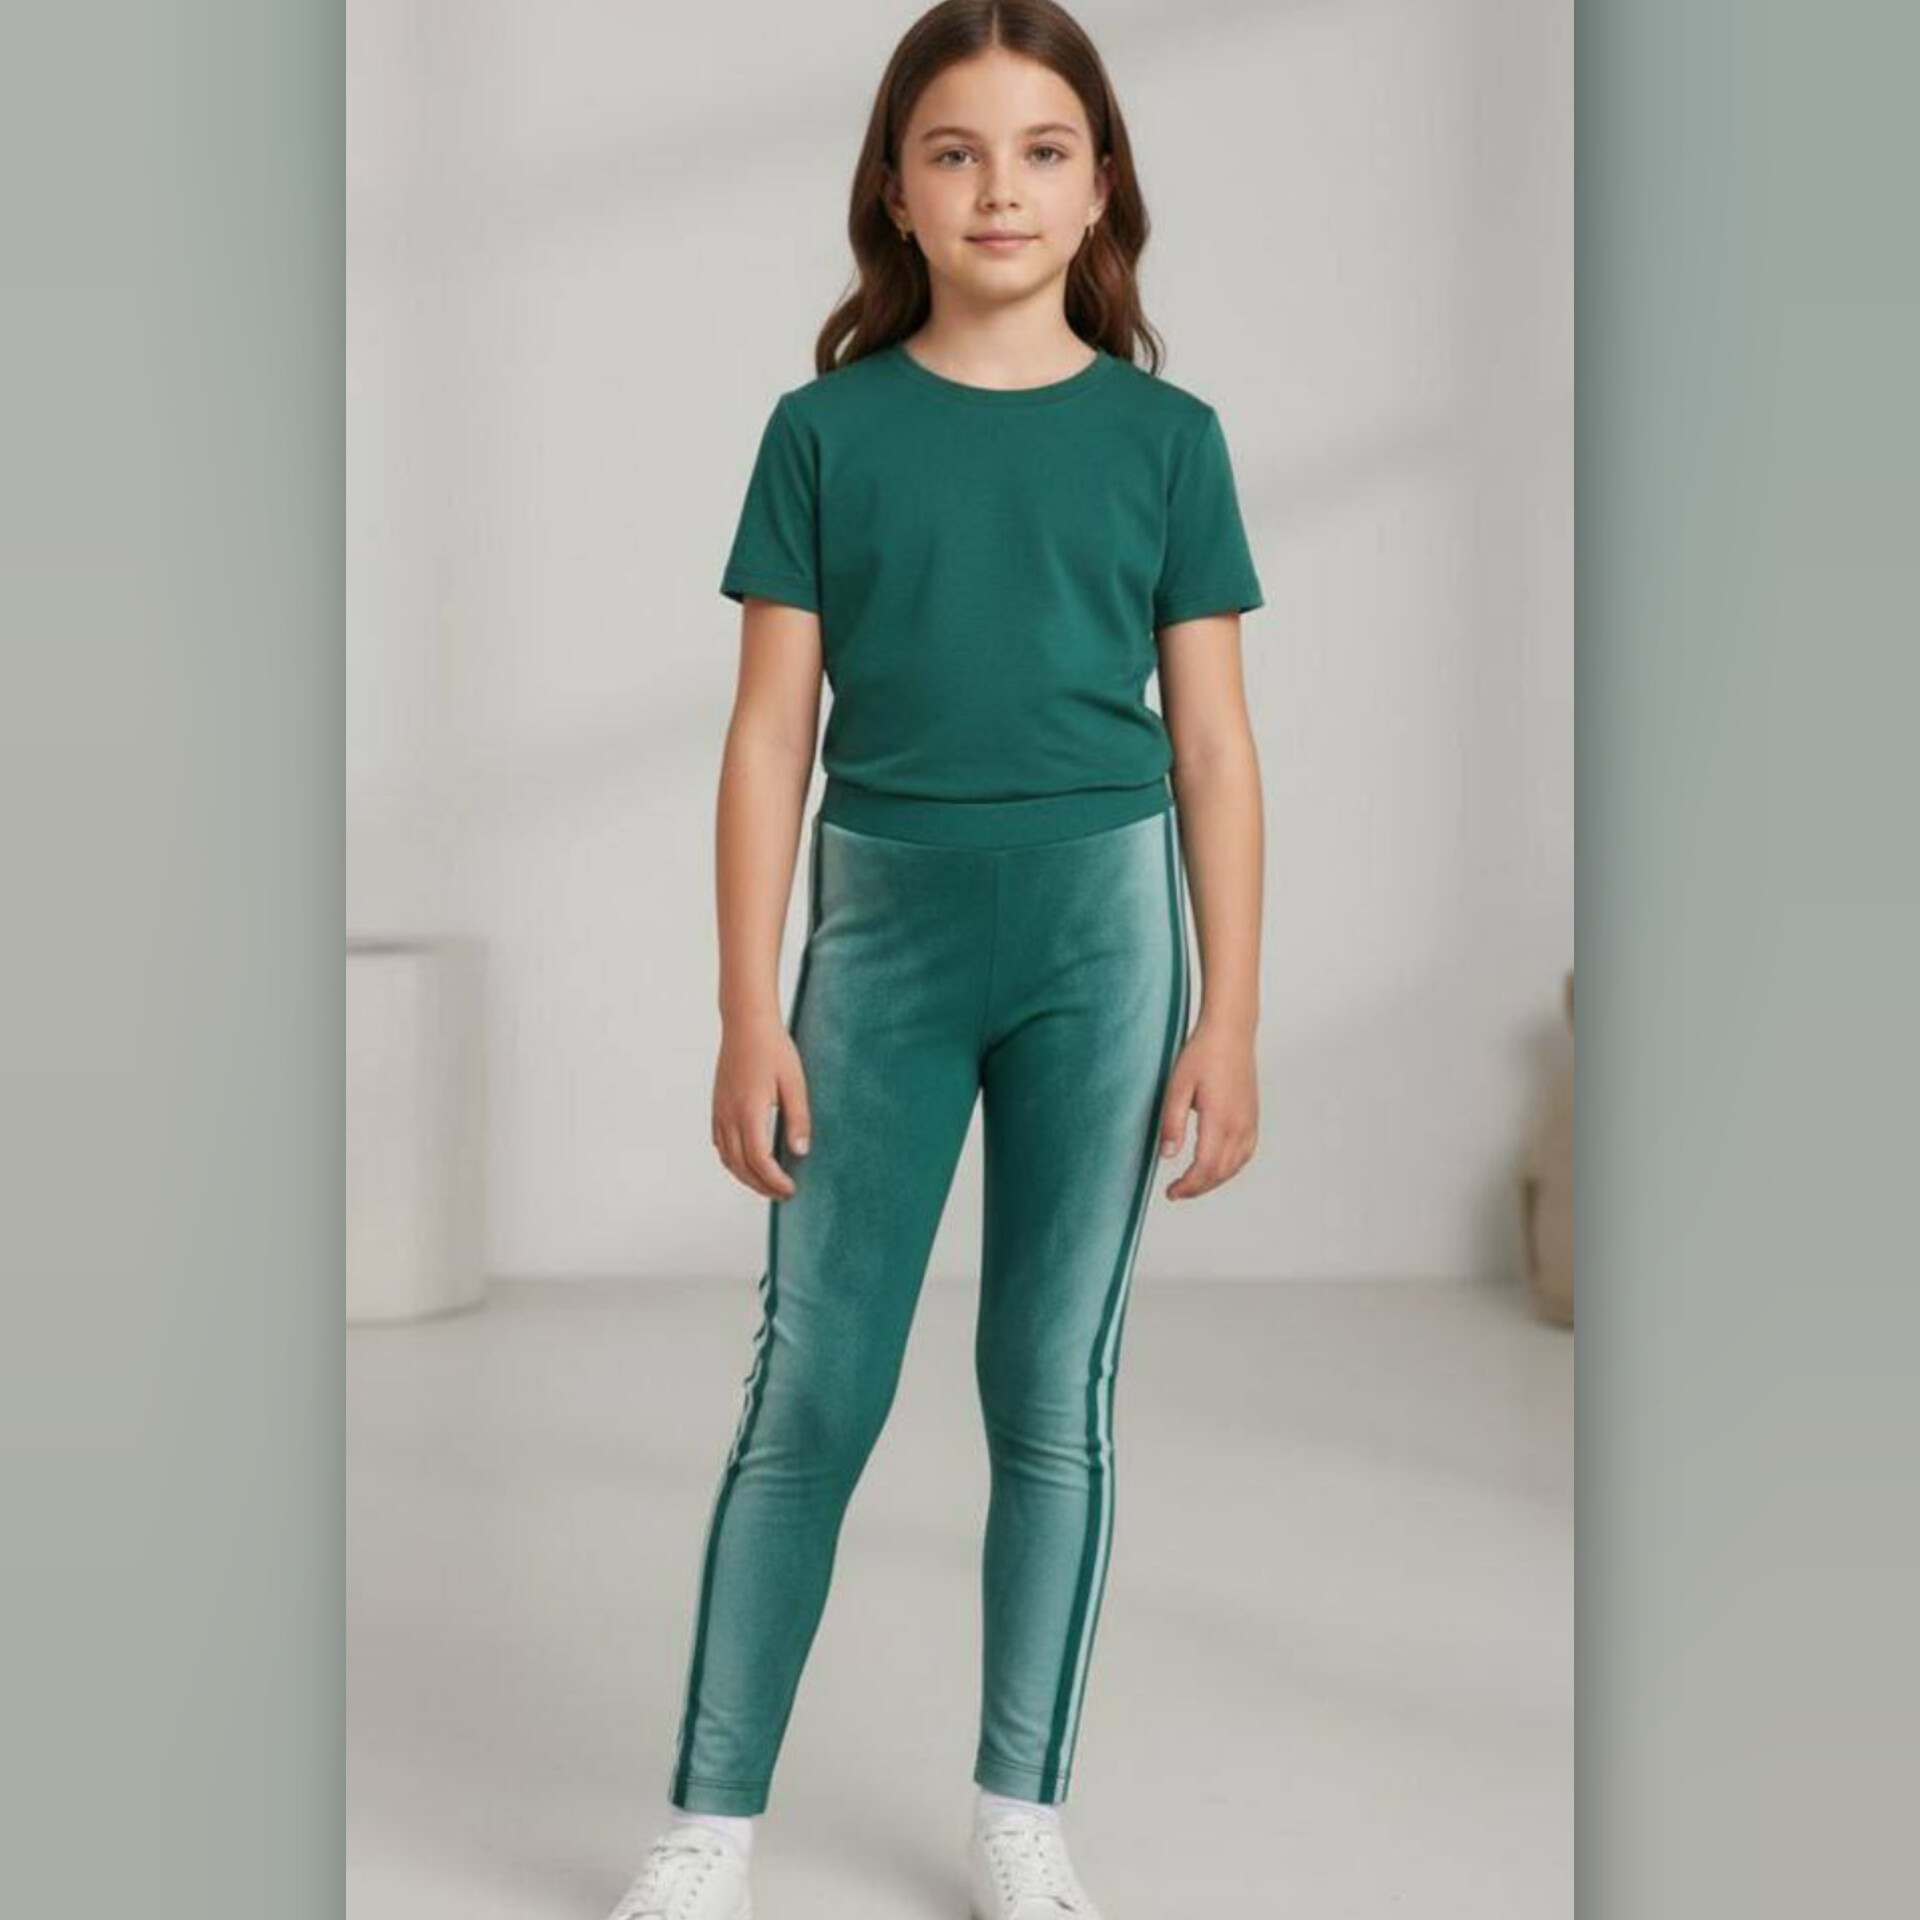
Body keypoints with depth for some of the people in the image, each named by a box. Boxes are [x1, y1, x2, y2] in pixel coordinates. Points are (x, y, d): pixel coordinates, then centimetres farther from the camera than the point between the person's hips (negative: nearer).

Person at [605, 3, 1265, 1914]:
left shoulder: (1164, 437, 4)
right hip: (880, 918, 0)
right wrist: (748, 1014, -3)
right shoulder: (828, 429, 2)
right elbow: (771, 730, 2)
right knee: (808, 1386, 1)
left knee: (1054, 1387, 7)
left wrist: (1227, 1017, 0)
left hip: (1101, 919, 1)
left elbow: (1212, 743, 4)